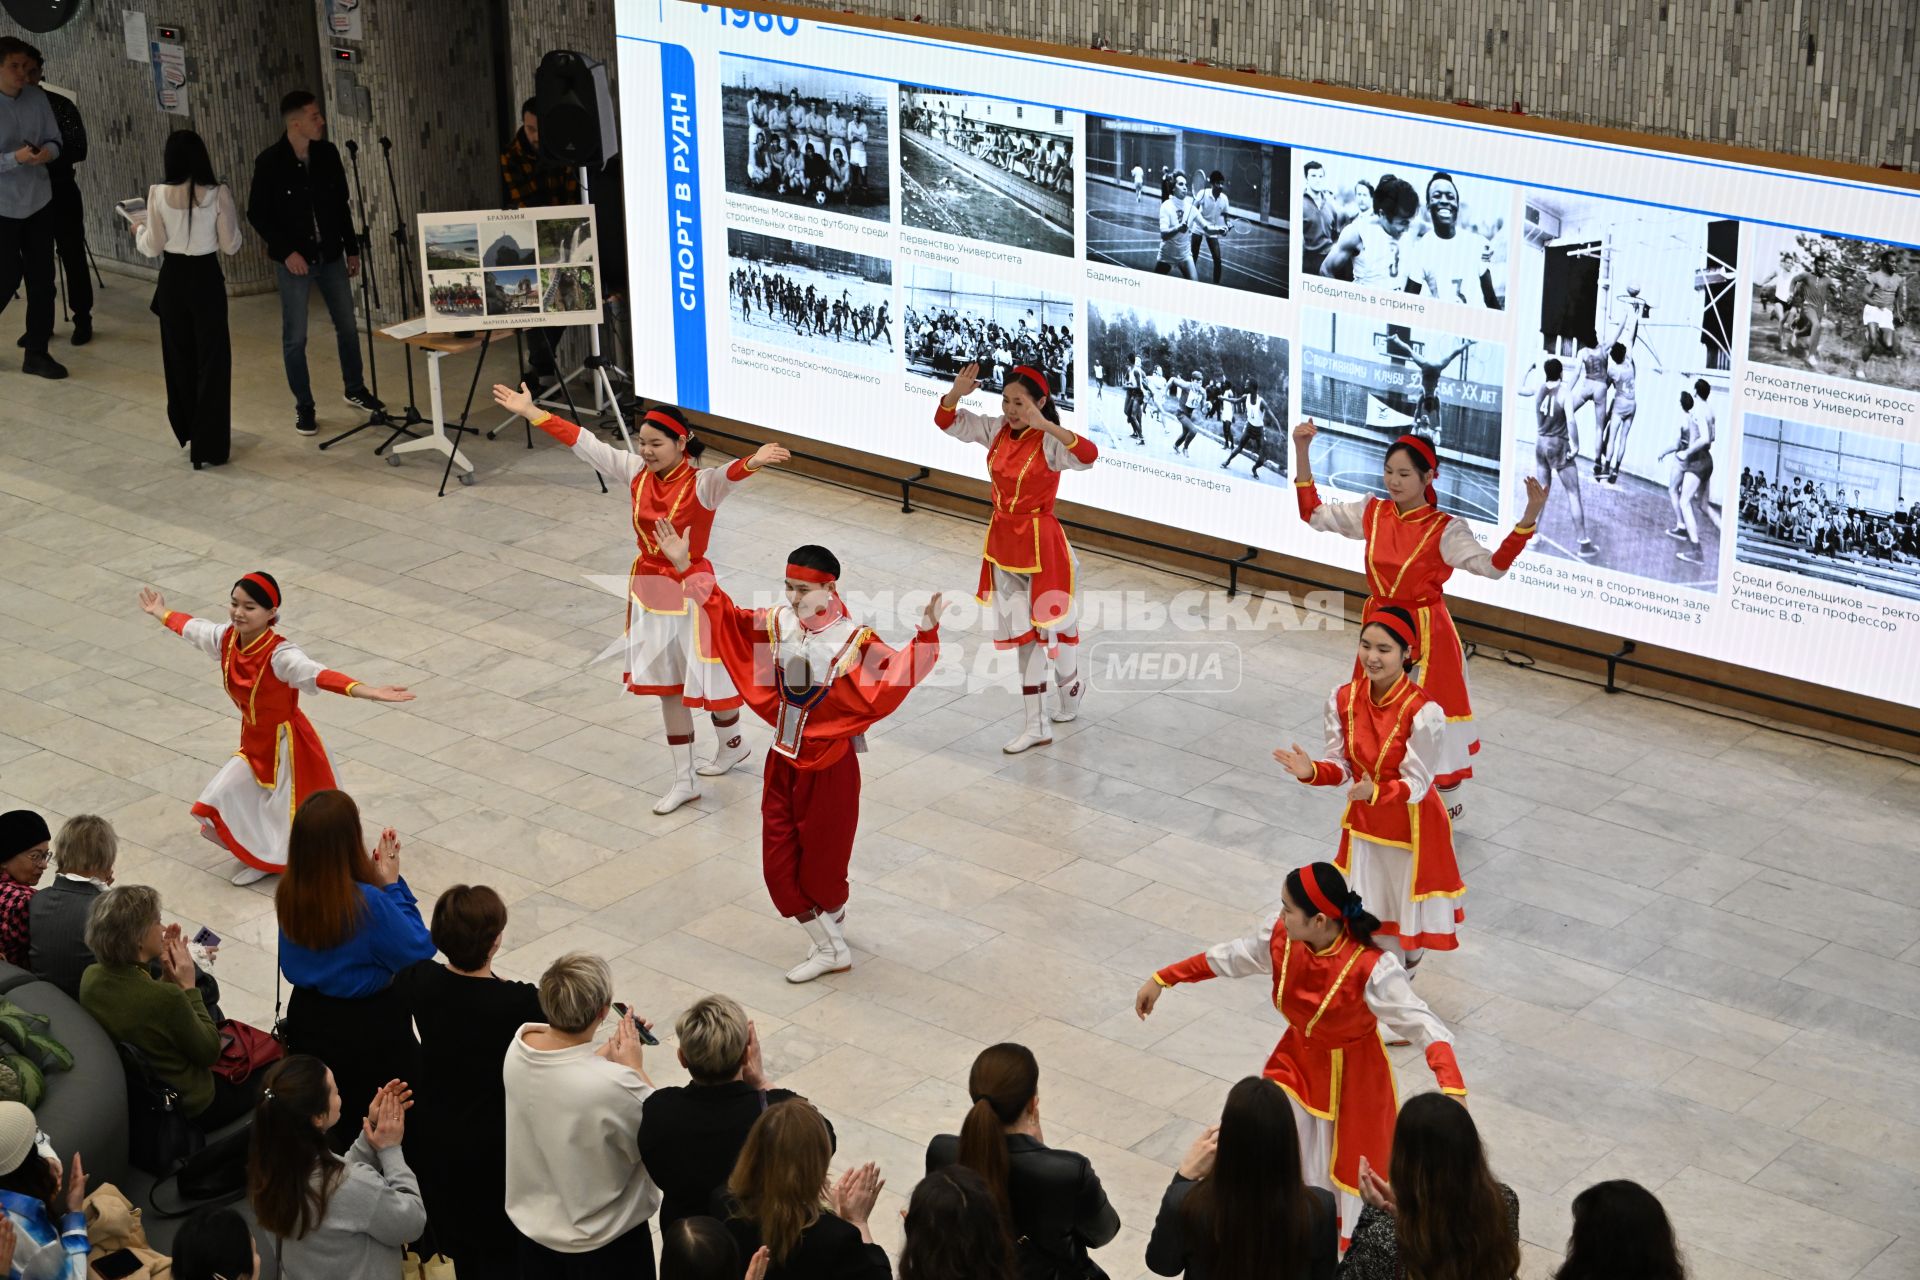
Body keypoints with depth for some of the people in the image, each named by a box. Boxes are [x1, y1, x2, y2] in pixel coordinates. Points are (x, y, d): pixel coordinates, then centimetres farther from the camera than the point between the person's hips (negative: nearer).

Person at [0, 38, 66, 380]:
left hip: (38, 201, 5)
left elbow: (54, 141, 6)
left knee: (42, 278, 8)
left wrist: (47, 152, -15)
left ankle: (37, 353, 17)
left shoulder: (38, 99, 0)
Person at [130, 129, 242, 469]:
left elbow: (153, 247, -4)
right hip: (206, 278, -2)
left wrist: (139, 229, 17)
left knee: (178, 359, 18)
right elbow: (230, 246, -6)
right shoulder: (218, 194, -12)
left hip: (173, 279, 2)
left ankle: (187, 434, 28)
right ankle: (209, 445, 3)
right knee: (212, 360, 4)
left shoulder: (159, 194, -9)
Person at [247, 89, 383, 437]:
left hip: (331, 256, 4)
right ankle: (303, 407, 12)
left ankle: (355, 390, 30)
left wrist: (352, 248, 12)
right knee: (295, 337, 1)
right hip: (294, 261, -4)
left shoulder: (328, 154, 0)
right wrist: (287, 252, -15)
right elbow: (257, 214, -8)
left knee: (347, 326, 12)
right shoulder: (270, 162, -13)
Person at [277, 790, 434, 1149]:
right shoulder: (368, 903, -30)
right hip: (368, 1030, -6)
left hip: (307, 1025, 6)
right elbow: (420, 950, -16)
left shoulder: (288, 894, -13)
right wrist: (391, 883, -14)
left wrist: (373, 880, -5)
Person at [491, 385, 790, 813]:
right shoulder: (636, 472, -5)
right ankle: (684, 780, 26)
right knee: (666, 687, 14)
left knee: (709, 681, 10)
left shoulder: (702, 484, -21)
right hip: (649, 589, 6)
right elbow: (582, 441, -2)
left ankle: (732, 743, 43)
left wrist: (752, 463, -67)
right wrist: (531, 413, -2)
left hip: (691, 593, -6)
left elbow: (727, 475, -44)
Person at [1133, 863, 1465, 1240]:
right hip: (1296, 1063, 5)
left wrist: (1452, 1091, -52)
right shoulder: (1279, 934, -18)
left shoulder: (1371, 968, -35)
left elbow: (1425, 1025, -37)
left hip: (1351, 1080, -5)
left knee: (1340, 1177, 9)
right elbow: (1228, 958, 0)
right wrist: (1161, 980, 9)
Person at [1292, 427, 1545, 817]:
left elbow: (1494, 565, -26)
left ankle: (1447, 804, 27)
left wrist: (1529, 517, -39)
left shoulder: (1445, 530, -17)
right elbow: (1313, 513, 5)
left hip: (1425, 634, -5)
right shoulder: (1372, 513, -3)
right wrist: (1302, 452, -3)